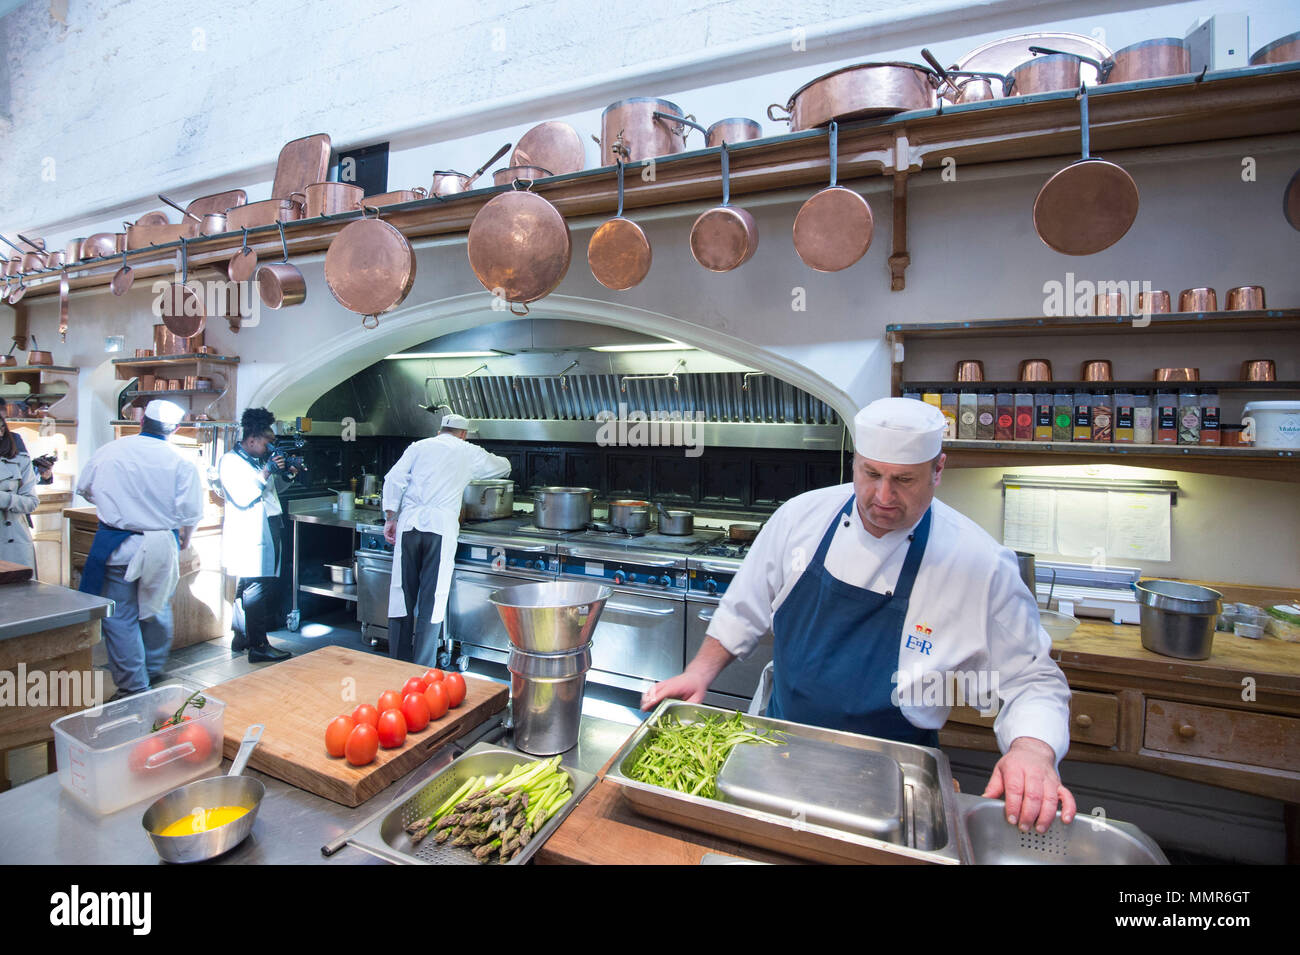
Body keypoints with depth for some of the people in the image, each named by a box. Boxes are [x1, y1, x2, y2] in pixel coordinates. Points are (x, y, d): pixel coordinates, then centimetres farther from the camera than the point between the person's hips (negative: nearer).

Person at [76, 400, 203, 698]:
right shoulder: (182, 463, -8)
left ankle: (133, 687, 10)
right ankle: (153, 671, 34)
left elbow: (85, 489, 12)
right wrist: (184, 541, 10)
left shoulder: (108, 452, -3)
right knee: (158, 610, 18)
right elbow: (190, 511, -9)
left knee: (120, 617, 7)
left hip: (116, 547, -1)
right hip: (161, 547, 1)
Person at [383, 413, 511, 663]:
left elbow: (394, 480, 4)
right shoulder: (469, 453, 14)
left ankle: (398, 662, 20)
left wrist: (391, 518, 7)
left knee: (403, 593, 10)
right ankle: (422, 669, 7)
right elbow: (502, 467, 30)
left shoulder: (419, 447, 15)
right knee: (433, 598, 2)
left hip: (409, 523, 2)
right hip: (441, 525, -2)